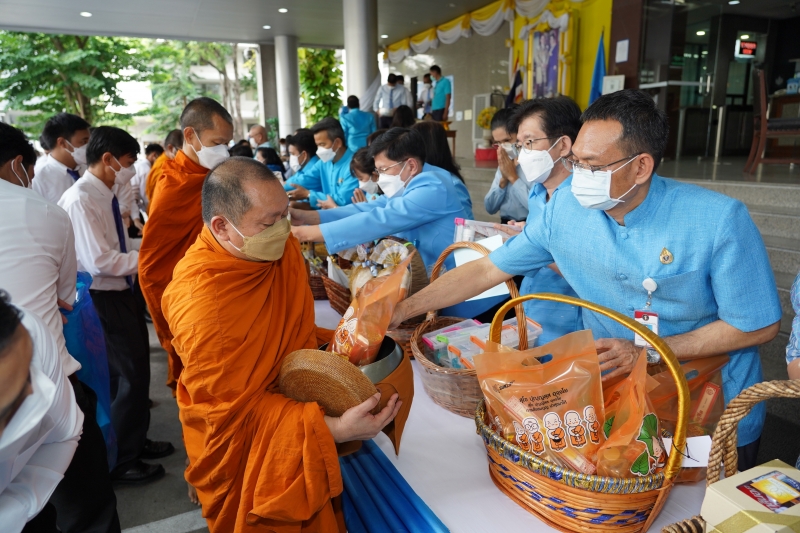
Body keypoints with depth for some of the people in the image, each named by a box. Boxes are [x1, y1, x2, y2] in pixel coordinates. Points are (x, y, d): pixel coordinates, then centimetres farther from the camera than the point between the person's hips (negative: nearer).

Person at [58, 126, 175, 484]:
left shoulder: (106, 195, 7)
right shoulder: (79, 199, -20)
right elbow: (99, 261, -26)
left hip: (122, 292, 9)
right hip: (104, 298, -9)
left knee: (137, 369, 20)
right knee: (128, 375, 2)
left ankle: (136, 441, 41)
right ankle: (121, 462, 21)